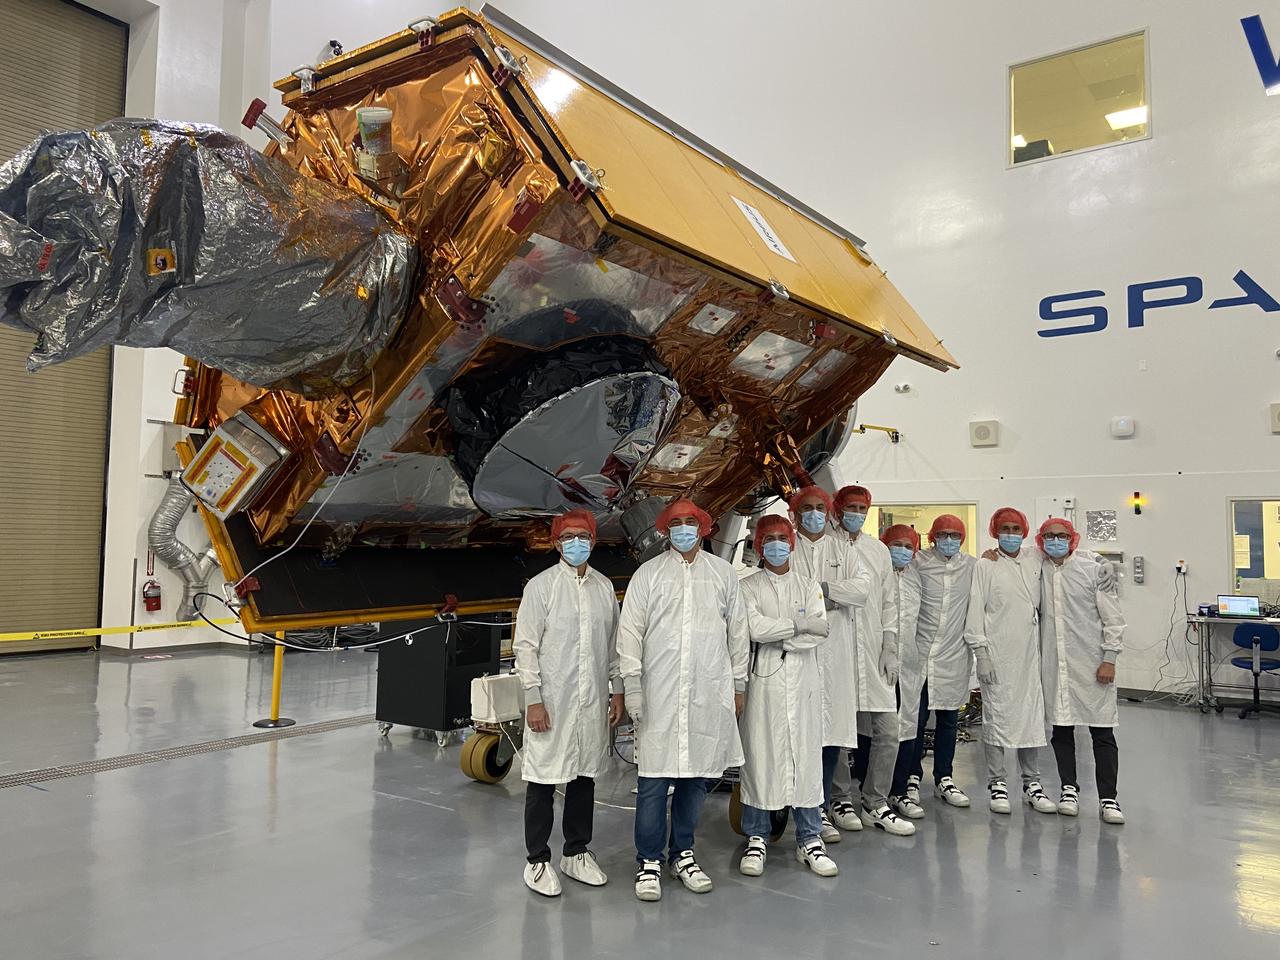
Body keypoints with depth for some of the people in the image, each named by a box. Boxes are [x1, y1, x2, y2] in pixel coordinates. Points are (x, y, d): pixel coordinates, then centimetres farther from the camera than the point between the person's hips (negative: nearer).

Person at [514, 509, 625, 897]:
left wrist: (617, 691, 11)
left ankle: (576, 853, 29)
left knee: (585, 777, 14)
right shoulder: (541, 586, -4)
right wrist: (533, 698, -11)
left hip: (593, 703, 5)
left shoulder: (604, 586, 9)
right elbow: (525, 645, -6)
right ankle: (538, 861, 17)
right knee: (542, 781, 2)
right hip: (552, 702, -4)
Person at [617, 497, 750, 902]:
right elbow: (630, 631, 2)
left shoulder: (723, 574, 11)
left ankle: (683, 853, 25)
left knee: (696, 774, 9)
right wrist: (632, 685, -5)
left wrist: (738, 685, 12)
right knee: (653, 778, -1)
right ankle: (649, 862, 12)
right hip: (659, 694, -2)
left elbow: (737, 632, 14)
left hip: (709, 694, 2)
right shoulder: (648, 574, 5)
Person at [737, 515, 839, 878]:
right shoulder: (749, 587, 5)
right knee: (760, 755, -1)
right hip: (764, 680, -2)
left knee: (806, 754, 3)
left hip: (802, 680, 2)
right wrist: (800, 623, -8)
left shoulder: (809, 586, 12)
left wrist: (775, 636, -10)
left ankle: (809, 840, 13)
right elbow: (754, 628, -12)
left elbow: (820, 632, -3)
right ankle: (756, 839, 12)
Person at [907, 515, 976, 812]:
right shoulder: (917, 562, -2)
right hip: (922, 651, -3)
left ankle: (943, 779, 25)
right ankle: (911, 781, 7)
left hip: (955, 654, 3)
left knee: (948, 720, 12)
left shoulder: (971, 565, 6)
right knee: (916, 719, -3)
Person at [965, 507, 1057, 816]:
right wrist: (981, 652, -9)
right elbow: (975, 611, -4)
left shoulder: (1035, 562, 10)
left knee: (1032, 715, 6)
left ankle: (1031, 783, 18)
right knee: (996, 715, 1)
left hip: (1028, 652, 4)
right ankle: (997, 784, 11)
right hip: (997, 653, -3)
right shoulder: (985, 567, -1)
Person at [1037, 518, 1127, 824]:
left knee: (1102, 732, 0)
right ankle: (1069, 788, 26)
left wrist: (1109, 658, -7)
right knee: (1061, 728, 11)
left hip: (1091, 662, -3)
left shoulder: (1094, 568, -2)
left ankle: (1108, 798, 9)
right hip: (1053, 664, 3)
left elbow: (1112, 617, -1)